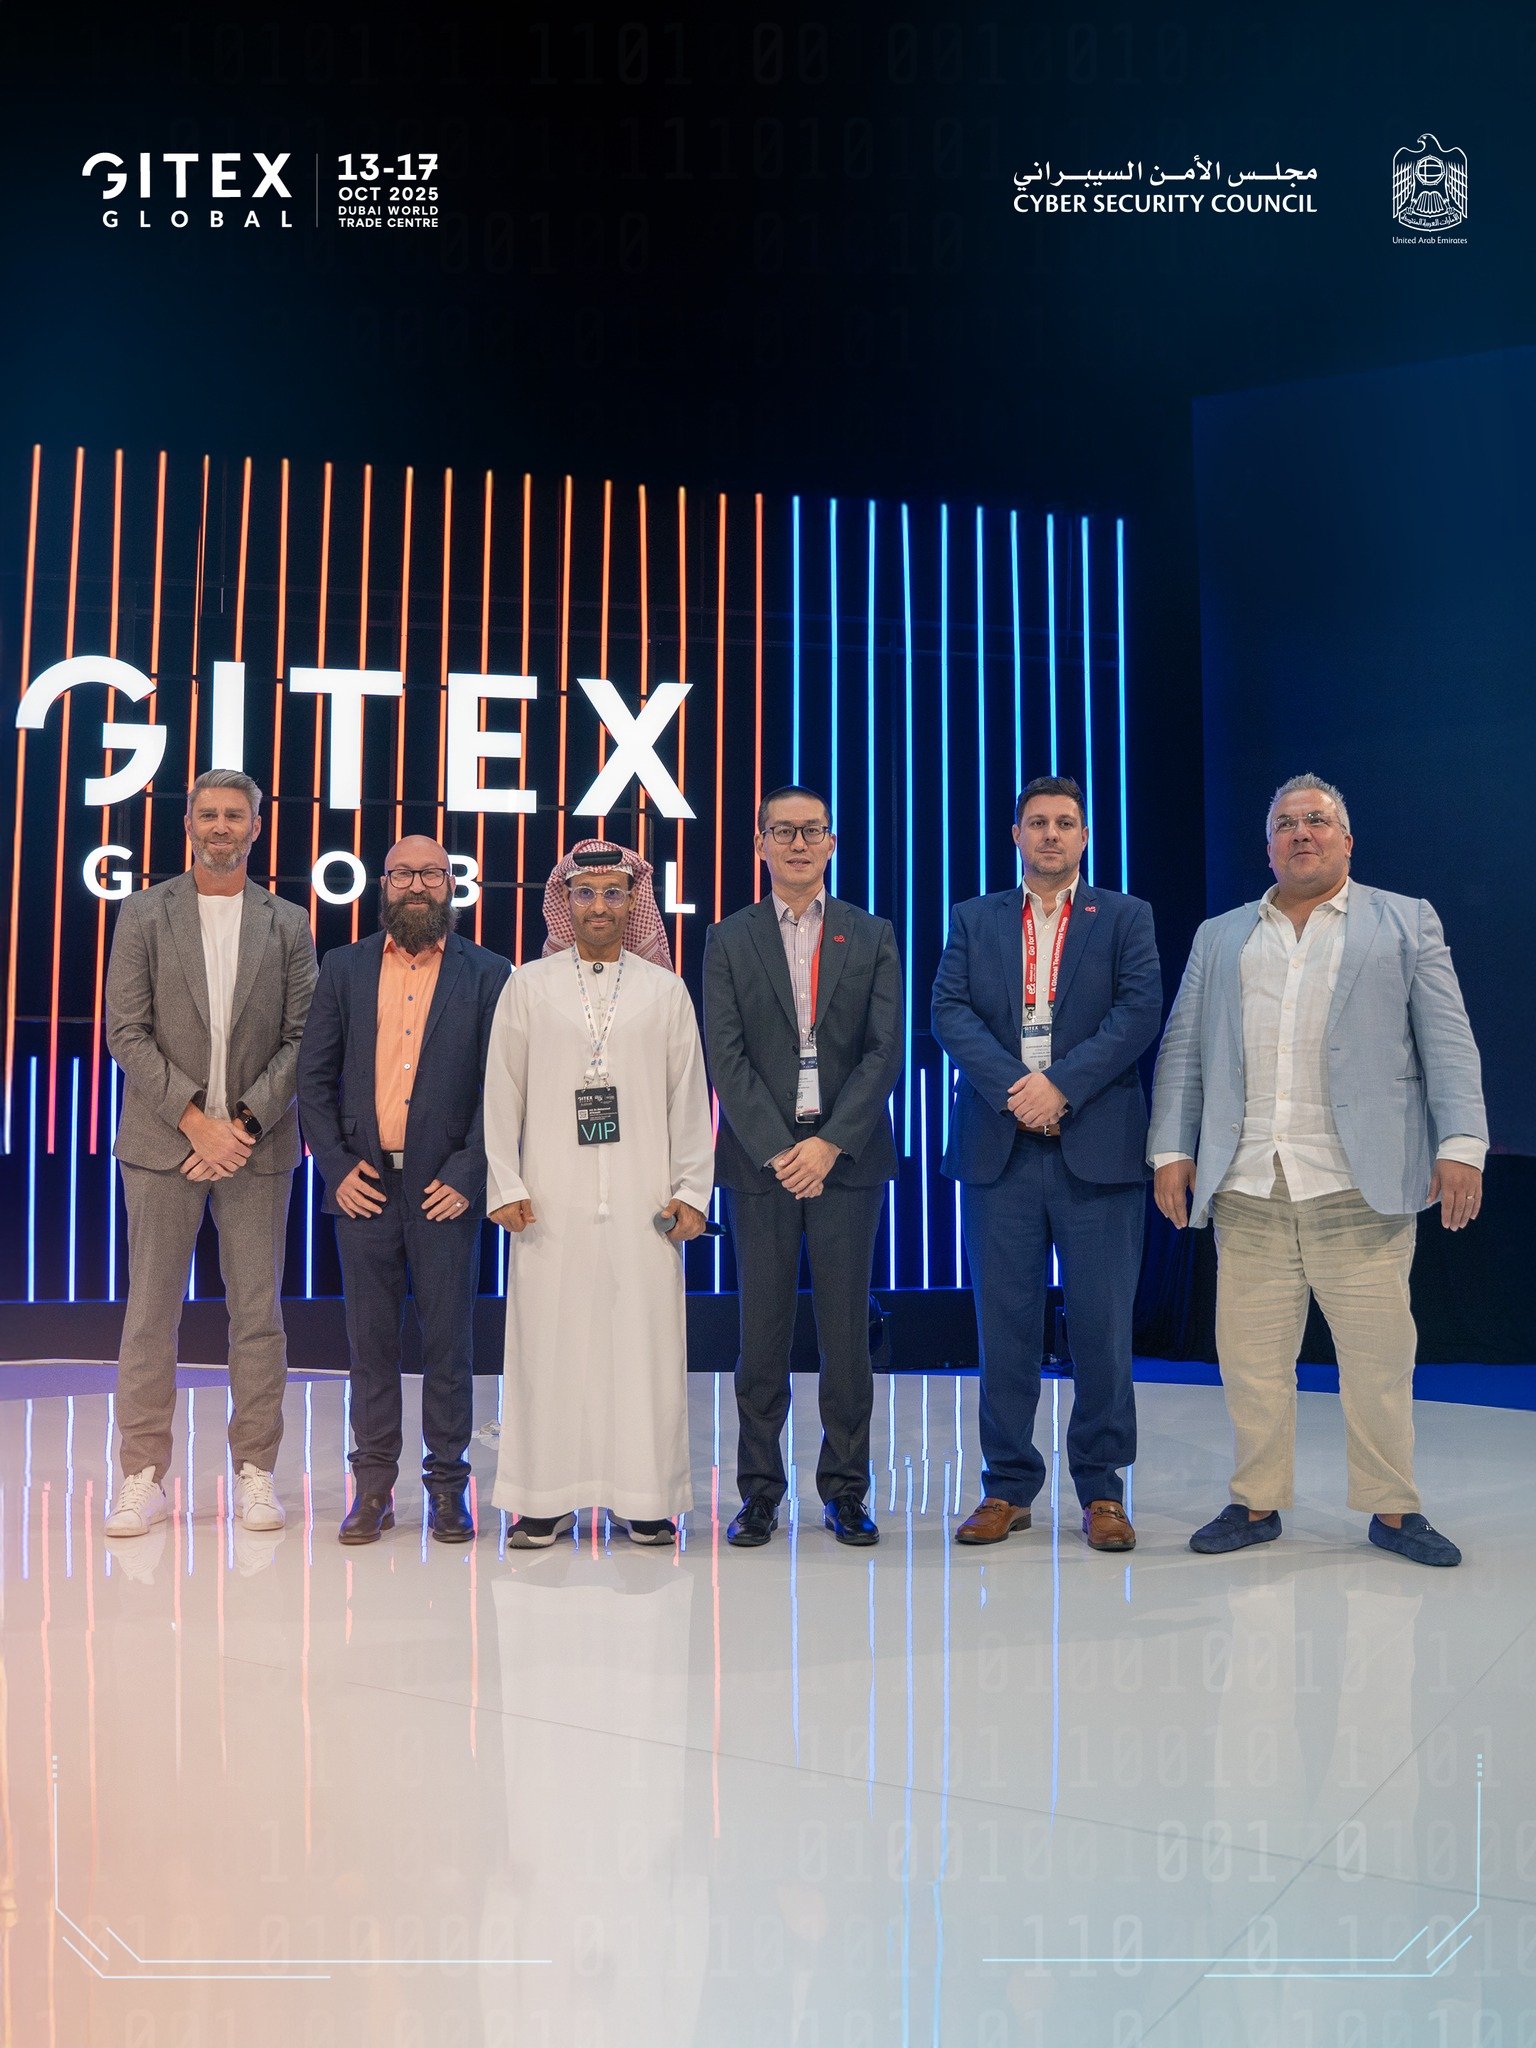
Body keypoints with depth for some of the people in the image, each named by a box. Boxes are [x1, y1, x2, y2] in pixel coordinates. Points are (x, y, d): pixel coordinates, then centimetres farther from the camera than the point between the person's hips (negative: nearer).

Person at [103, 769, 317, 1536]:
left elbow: (301, 1040, 3)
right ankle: (143, 1477, 11)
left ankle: (255, 1471, 13)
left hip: (257, 1144, 1)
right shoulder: (144, 914, 5)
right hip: (163, 1141, 0)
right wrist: (194, 1119, -11)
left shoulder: (288, 924, 8)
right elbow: (127, 1032, -2)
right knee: (150, 1309, 2)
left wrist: (246, 1121, -9)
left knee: (257, 1312, 4)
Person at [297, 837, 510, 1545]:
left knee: (448, 1341, 3)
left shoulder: (487, 974, 4)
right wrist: (337, 1167, -2)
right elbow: (314, 1076, 8)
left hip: (445, 1186, -2)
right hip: (363, 1183, 2)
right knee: (370, 1341, 7)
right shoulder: (344, 967, 10)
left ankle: (448, 1486, 15)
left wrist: (466, 1175, -8)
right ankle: (373, 1486, 17)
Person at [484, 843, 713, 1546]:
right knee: (549, 1341, 0)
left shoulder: (666, 990, 11)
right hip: (550, 1201, 0)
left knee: (646, 1342, 0)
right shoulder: (529, 984, 9)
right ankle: (547, 1496, 10)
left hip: (644, 1201, 0)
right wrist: (505, 1186, -1)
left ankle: (646, 1497, 10)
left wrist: (690, 1191, 2)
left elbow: (689, 1097, 9)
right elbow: (502, 1091, 7)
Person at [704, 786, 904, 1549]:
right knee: (763, 1328, 3)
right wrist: (777, 1149, -10)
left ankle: (844, 1490, 14)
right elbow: (726, 1057, 0)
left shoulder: (872, 937, 9)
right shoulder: (729, 940, 8)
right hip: (760, 1154, 0)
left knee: (846, 1328, 3)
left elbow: (884, 1051, 1)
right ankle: (760, 1491, 13)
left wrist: (830, 1143, -10)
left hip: (846, 1154, 0)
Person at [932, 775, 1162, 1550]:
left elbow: (1140, 1011, -4)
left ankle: (1102, 1489, 14)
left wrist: (1061, 1084, -15)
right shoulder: (974, 919, 14)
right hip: (997, 1145, 1)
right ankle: (1008, 1486, 16)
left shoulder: (1125, 917, 9)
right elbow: (949, 1010, 1)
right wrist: (1013, 1089, -13)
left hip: (1097, 1145, -1)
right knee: (1005, 1321, 5)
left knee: (1102, 1323, 1)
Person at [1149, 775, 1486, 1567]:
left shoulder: (1406, 923, 11)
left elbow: (1448, 1042, 3)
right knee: (1251, 1355, 4)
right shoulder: (1219, 937, 17)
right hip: (1247, 1186, 2)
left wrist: (1460, 1144, -8)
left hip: (1360, 1186, -2)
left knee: (1380, 1354, 1)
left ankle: (1392, 1509, 16)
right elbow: (1182, 1050, 14)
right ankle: (1257, 1502, 17)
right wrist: (1172, 1149, 4)